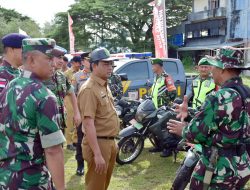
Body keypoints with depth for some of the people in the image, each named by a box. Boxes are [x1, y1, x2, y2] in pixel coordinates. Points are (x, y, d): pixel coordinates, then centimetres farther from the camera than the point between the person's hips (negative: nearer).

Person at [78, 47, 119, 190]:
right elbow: (89, 124, -25)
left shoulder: (105, 86, 12)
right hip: (98, 144, -9)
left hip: (110, 142, 10)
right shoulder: (89, 89, -20)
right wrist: (97, 154, -28)